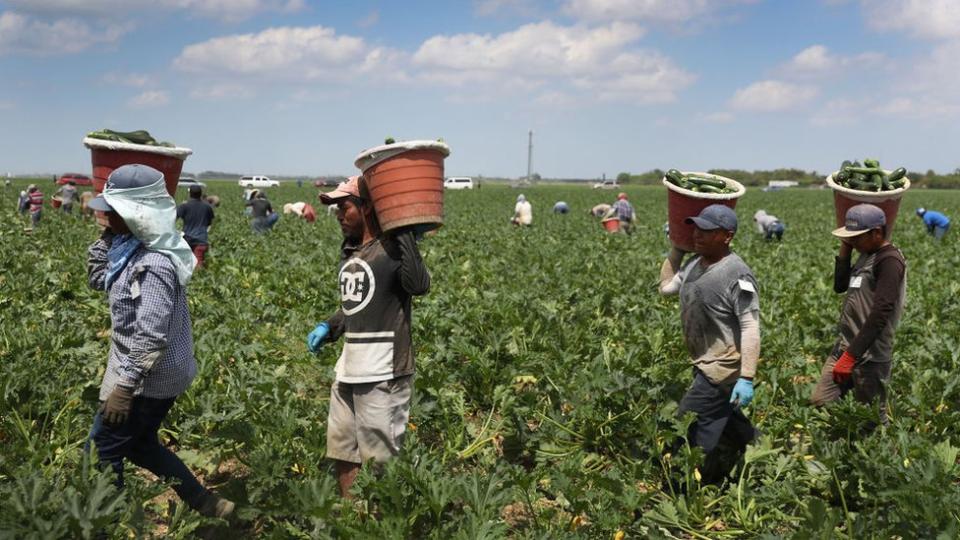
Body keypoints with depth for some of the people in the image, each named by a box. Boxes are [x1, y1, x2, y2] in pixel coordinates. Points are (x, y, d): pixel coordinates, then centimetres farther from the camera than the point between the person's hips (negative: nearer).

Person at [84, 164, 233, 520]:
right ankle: (206, 504, 29)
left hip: (150, 378, -10)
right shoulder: (133, 247, 4)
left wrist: (124, 386, -26)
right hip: (147, 372, 10)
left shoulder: (154, 264, -26)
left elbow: (151, 336, -29)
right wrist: (108, 235, 3)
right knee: (140, 445, 22)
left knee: (103, 451, 4)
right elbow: (97, 278, 17)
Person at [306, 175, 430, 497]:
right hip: (348, 370, 9)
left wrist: (403, 232, -29)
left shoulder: (391, 248, -12)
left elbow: (419, 285, -32)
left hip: (382, 373, -9)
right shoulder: (348, 251, 13)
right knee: (342, 451, 19)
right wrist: (329, 328, 11)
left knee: (380, 458, 2)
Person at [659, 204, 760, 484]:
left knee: (688, 429, -6)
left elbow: (751, 328, -24)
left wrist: (746, 378, -27)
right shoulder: (694, 263, 4)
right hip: (706, 364, 9)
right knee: (727, 422, 24)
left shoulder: (737, 274, -22)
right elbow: (666, 287, 19)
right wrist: (676, 247, 12)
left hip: (722, 369, -9)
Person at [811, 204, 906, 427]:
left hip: (870, 355, -8)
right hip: (844, 346, 8)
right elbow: (840, 286, 17)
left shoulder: (889, 260, -16)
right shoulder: (867, 255, 12)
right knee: (819, 403, 6)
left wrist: (851, 356, -25)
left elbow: (881, 313, -23)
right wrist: (845, 250, 6)